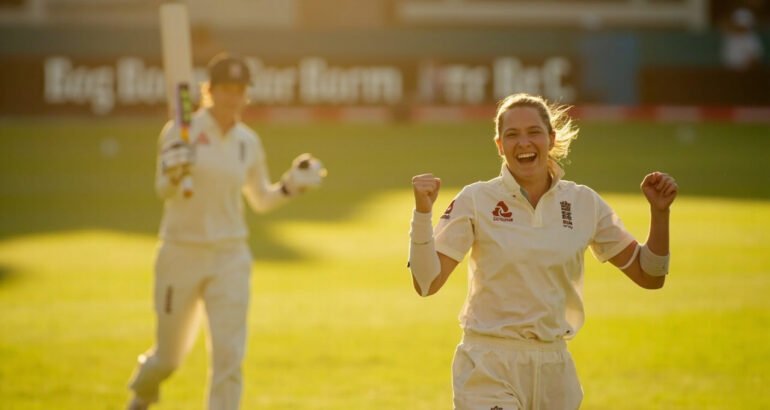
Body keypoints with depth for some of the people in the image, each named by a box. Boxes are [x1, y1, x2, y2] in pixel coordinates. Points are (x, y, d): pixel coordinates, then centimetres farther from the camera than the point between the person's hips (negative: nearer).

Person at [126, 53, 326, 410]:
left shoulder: (249, 142, 5)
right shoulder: (181, 132, -8)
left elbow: (261, 201, 16)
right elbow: (164, 190, -16)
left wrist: (291, 185, -2)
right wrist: (173, 175, -38)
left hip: (230, 259, 2)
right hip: (181, 254, -2)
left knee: (228, 354, -9)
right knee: (169, 356, 11)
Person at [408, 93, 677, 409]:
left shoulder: (584, 203, 5)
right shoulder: (475, 201, -4)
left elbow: (649, 276, 10)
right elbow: (426, 283, -10)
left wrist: (659, 212, -3)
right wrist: (422, 212, -21)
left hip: (556, 371, 3)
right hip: (490, 371, -3)